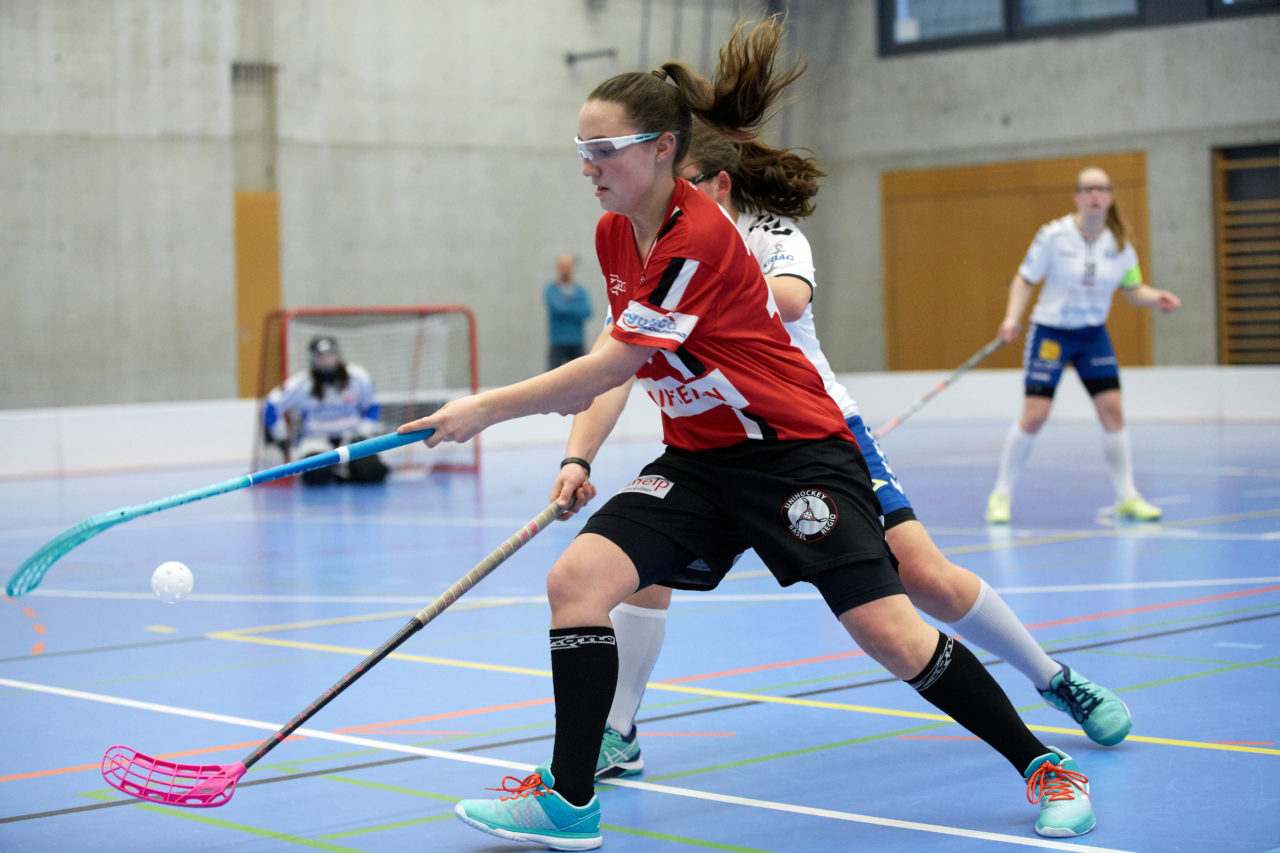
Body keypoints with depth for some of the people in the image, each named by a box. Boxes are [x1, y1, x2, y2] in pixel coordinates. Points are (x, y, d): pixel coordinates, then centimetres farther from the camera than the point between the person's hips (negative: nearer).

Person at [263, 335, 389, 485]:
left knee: (372, 471, -27)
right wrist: (282, 441, 2)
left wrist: (363, 435, -1)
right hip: (314, 438, -2)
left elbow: (372, 407, 9)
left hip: (350, 435, 2)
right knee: (317, 475, -34)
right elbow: (273, 406, -2)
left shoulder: (358, 377, -5)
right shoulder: (300, 384, -11)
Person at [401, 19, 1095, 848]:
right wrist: (580, 458, 1)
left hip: (797, 453, -7)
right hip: (699, 461, 7)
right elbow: (613, 367, 14)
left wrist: (488, 409, -15)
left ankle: (1043, 764, 8)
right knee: (577, 575, -13)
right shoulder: (615, 234, 5)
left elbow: (603, 371, -22)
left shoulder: (699, 239, -23)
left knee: (892, 633, -14)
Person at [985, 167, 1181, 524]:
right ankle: (1001, 495, 6)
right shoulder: (1053, 236, -13)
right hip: (1051, 332, -4)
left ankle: (1127, 497, 7)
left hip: (1094, 335, 4)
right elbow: (1024, 279, -6)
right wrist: (1012, 317, -20)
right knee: (1034, 416, -9)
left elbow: (1134, 290, 6)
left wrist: (1156, 298, -15)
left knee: (1113, 410, -4)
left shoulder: (1119, 242, -3)